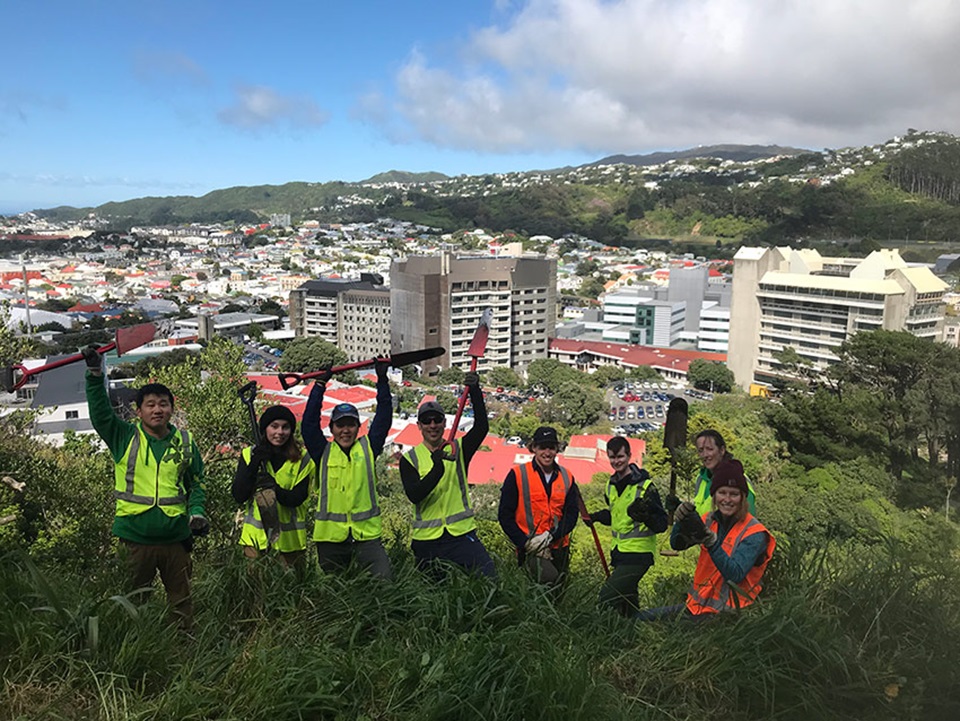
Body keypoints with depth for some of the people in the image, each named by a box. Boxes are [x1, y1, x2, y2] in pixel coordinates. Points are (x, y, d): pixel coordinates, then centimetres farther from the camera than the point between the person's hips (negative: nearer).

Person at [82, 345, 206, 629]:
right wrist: (95, 374, -21)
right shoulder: (124, 437, 1)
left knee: (181, 600, 11)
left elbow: (196, 482, 11)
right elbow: (101, 412, -12)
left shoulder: (185, 442, 5)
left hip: (176, 537, 1)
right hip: (134, 538, -1)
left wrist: (197, 511, -3)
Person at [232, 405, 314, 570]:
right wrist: (254, 465, -15)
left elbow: (297, 498, -10)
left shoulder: (302, 459, -1)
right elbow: (238, 496, -5)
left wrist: (276, 490, -29)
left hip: (290, 537, 0)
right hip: (255, 534, 1)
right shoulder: (249, 455, 3)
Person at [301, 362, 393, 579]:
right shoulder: (323, 452, 7)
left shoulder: (368, 448, 9)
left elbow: (383, 417, 5)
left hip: (367, 534, 0)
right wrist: (320, 385, -2)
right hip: (330, 536, 1)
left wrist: (382, 380, 1)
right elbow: (309, 422, -1)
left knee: (385, 581, -13)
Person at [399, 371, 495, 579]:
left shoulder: (459, 449, 4)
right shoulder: (409, 459, 2)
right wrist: (437, 467, -27)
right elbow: (414, 495, -14)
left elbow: (481, 427, -14)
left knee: (489, 577, -14)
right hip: (426, 539, 0)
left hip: (462, 533, 0)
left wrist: (475, 390, -24)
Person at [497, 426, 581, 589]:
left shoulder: (567, 478, 8)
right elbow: (505, 515, -3)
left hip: (559, 547, 5)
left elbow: (572, 513, 3)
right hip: (531, 549, -4)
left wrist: (551, 535, -13)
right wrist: (525, 542, -12)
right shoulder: (517, 475, -3)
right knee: (549, 579, -25)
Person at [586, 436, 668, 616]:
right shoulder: (611, 485, 8)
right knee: (627, 599, 19)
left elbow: (662, 524, -15)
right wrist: (597, 516, 6)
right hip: (619, 552, 8)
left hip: (638, 554, -8)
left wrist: (647, 516, -34)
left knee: (607, 598, -15)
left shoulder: (645, 486, -14)